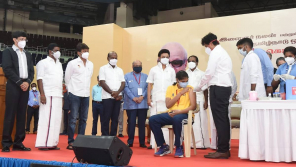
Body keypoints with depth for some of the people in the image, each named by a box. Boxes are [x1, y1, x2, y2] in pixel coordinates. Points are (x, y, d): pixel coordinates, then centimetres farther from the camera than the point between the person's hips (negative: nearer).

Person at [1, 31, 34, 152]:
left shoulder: (28, 54, 19)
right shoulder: (8, 52, 3)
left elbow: (31, 71, 14)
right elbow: (7, 69, -8)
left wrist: (27, 82, -4)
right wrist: (20, 82, -13)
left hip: (25, 87, 5)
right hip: (13, 86, -5)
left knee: (22, 115, 3)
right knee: (10, 114, -5)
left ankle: (18, 143, 7)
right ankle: (6, 143, 0)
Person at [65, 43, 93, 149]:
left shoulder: (90, 64, 12)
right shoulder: (73, 63, -1)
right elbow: (67, 79, 3)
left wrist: (87, 89, 12)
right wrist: (71, 90, 6)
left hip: (86, 95, 5)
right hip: (75, 94, -5)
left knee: (83, 119, 7)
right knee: (73, 119, -2)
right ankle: (71, 142, 4)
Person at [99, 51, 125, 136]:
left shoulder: (120, 70, 15)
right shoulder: (103, 68, 3)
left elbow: (123, 83, 7)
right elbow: (102, 83, -5)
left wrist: (117, 92, -11)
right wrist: (112, 93, -12)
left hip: (118, 97, 4)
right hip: (107, 97, -4)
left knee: (115, 118, 5)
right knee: (106, 118, -3)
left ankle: (113, 136, 10)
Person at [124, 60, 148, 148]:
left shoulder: (145, 76, 13)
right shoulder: (127, 76, 9)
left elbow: (148, 87, 4)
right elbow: (126, 88, -1)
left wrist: (142, 96, -12)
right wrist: (133, 98, -12)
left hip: (143, 104, 1)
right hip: (131, 104, -1)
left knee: (142, 123, 5)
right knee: (131, 123, 2)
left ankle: (142, 142, 12)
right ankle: (130, 142, 11)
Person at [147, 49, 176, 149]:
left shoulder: (171, 70, 12)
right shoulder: (154, 70, 10)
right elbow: (150, 84, 8)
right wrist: (148, 98, -1)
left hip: (168, 99, 0)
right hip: (156, 99, 0)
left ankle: (166, 143, 0)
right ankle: (154, 143, 1)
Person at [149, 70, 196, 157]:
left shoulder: (190, 89, 3)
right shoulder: (170, 88, 12)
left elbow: (193, 106, -6)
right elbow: (168, 105, 0)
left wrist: (179, 111, -18)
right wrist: (180, 93, -4)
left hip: (184, 114, -4)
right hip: (171, 114, 4)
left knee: (176, 119, -40)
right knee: (152, 119, -20)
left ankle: (179, 148, -20)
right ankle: (164, 147, -8)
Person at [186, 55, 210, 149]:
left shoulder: (201, 74, 8)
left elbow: (205, 89, 5)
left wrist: (206, 101, -3)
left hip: (199, 100, -2)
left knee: (200, 121, -6)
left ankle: (201, 143, -2)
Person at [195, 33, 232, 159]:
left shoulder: (215, 53, -6)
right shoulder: (223, 53, 23)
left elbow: (209, 72, -13)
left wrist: (199, 87, 0)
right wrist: (204, 86, 17)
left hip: (218, 88, -10)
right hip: (226, 87, 10)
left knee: (219, 120, -8)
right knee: (224, 119, 10)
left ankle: (222, 151, -5)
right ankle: (225, 149, 15)